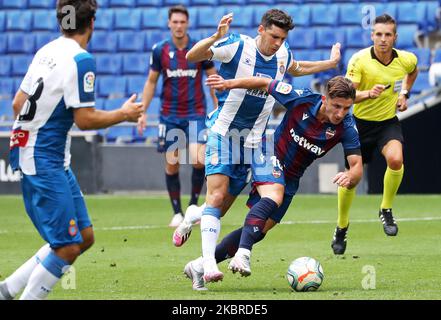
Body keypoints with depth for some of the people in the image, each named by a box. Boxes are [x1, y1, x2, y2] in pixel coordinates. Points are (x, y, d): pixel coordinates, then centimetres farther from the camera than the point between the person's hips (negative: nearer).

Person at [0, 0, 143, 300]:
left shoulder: (46, 51, 9)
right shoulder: (80, 59, -16)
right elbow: (85, 119, -16)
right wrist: (124, 114, -2)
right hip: (44, 160, -9)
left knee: (85, 237, 11)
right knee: (68, 247, -8)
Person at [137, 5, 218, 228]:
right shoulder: (160, 50, -1)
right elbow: (151, 82, 8)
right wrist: (143, 112, 2)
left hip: (196, 113, -1)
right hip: (169, 115, 2)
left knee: (198, 160, -17)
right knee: (171, 165, 2)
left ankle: (194, 204, 5)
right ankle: (177, 213, 15)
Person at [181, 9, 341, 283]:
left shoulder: (283, 55, 6)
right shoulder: (237, 46, -12)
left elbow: (296, 69, 31)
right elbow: (192, 57, -16)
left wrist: (331, 63, 31)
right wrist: (216, 37, -31)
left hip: (252, 140, 6)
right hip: (223, 132, -5)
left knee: (225, 202, 5)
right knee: (217, 195, -19)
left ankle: (189, 222, 36)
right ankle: (209, 263, -25)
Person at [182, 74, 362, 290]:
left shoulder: (346, 127, -20)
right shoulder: (302, 100, -25)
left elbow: (357, 166, -24)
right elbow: (265, 84, -10)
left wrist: (349, 177, -47)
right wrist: (229, 84, -11)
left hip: (290, 179, 4)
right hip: (271, 158, -4)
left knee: (259, 229, 3)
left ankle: (200, 266, 13)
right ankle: (243, 255, -44)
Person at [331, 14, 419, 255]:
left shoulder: (406, 60, -9)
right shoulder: (359, 60, -19)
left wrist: (404, 94, 7)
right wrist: (368, 93, -43)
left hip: (388, 122, 1)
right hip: (360, 123, -1)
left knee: (395, 159, -29)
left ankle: (386, 211, -7)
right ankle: (341, 227, 28)